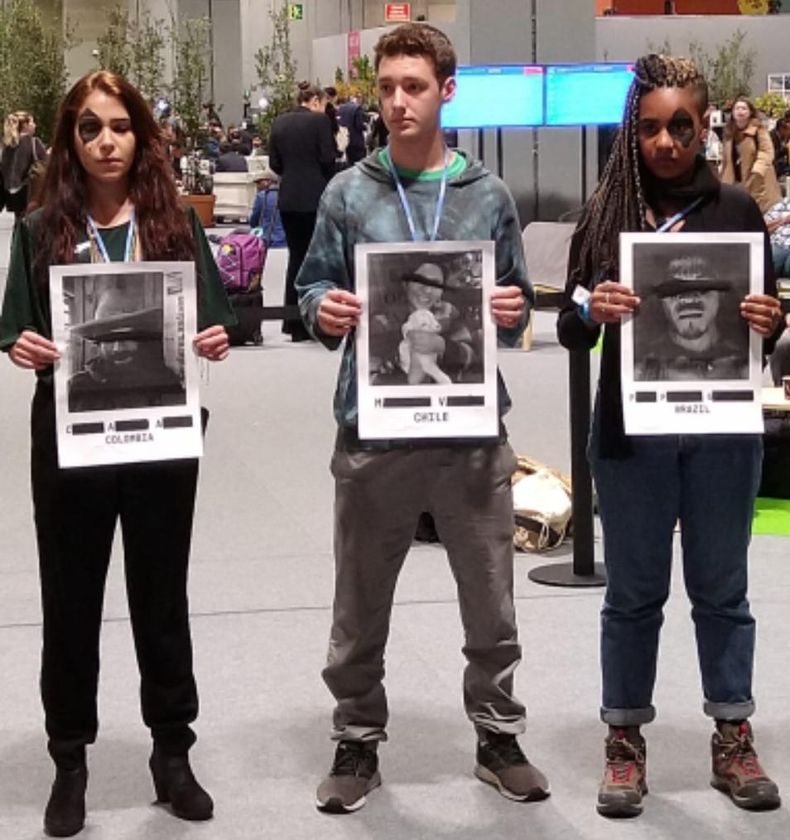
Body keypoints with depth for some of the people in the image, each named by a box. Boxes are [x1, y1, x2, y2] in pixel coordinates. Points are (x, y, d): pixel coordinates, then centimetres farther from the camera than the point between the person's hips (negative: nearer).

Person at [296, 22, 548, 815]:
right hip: (373, 430, 0)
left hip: (473, 430, 1)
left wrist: (513, 313, -13)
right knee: (360, 606, 10)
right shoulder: (348, 193, 1)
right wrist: (324, 310, -16)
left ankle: (498, 736, 28)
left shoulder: (488, 194, 4)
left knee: (490, 602, 12)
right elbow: (313, 287, 5)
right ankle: (357, 744, 26)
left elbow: (515, 305, 9)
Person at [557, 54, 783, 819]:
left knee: (720, 588, 10)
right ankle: (624, 742, 18)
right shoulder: (607, 211, -1)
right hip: (631, 432, 0)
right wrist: (590, 309, -23)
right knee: (634, 591, 8)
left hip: (723, 429, 1)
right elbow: (569, 332, -1)